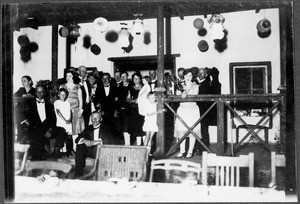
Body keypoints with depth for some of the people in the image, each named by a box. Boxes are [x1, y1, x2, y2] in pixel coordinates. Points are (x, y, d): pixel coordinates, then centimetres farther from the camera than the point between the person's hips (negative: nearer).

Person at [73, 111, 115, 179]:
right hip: (91, 150, 4)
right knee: (80, 146, -21)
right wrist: (84, 140, -16)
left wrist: (94, 142, -19)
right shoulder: (89, 128, 19)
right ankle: (78, 173, -21)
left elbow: (111, 141, -10)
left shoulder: (105, 128, 7)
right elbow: (77, 139, 10)